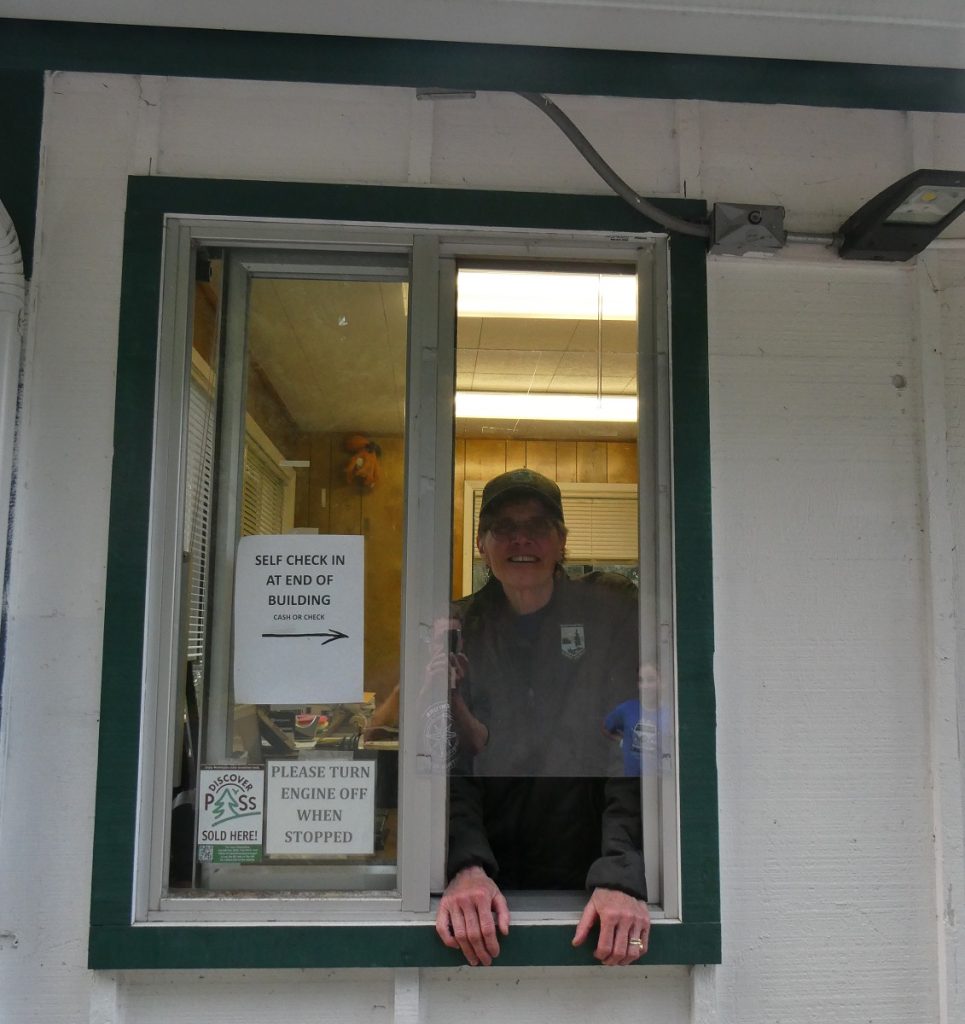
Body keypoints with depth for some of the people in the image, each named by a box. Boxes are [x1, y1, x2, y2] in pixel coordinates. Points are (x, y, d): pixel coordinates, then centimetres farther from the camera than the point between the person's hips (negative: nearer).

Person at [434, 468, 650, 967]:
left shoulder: (610, 610, -1)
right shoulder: (460, 630, 4)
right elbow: (449, 765, -4)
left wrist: (622, 877, -22)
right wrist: (466, 866, -22)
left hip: (586, 865, -1)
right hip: (494, 878, 1)